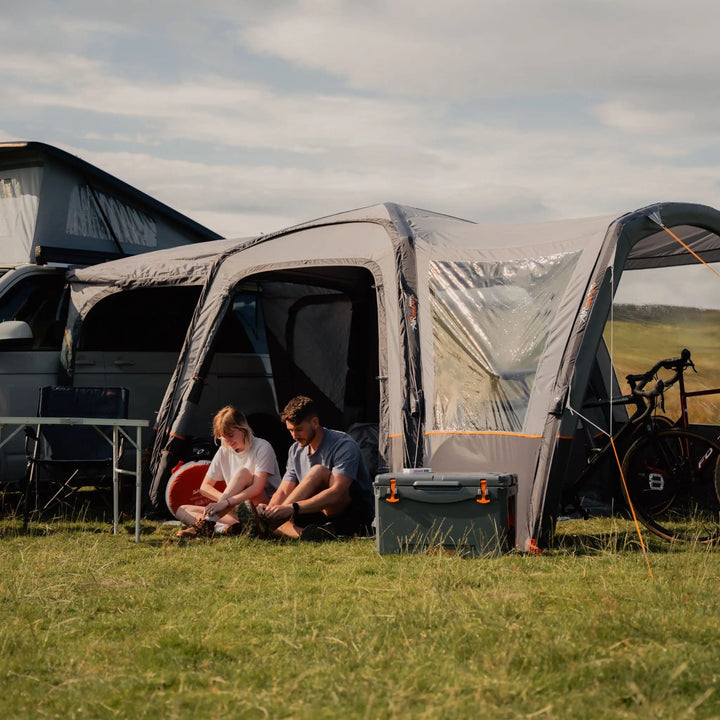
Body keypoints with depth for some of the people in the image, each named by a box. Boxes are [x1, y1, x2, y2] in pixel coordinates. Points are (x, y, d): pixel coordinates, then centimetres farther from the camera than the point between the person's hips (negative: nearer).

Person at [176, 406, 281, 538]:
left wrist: (226, 502, -32)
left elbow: (257, 488, -20)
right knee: (182, 511, -9)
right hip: (238, 511, 6)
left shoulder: (262, 447, -8)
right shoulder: (224, 452, 10)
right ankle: (232, 525, -36)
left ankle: (207, 523, -40)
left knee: (243, 472, -31)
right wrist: (225, 499, -12)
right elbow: (205, 487, 9)